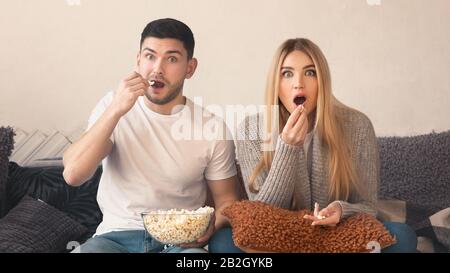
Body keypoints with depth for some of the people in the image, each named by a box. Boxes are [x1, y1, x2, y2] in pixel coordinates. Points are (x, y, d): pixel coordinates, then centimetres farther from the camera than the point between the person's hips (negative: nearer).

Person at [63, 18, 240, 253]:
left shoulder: (212, 128, -2)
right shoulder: (112, 106, 1)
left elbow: (226, 201, 7)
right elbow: (73, 175, -11)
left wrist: (211, 225, -16)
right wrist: (116, 111, -20)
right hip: (116, 235, 1)